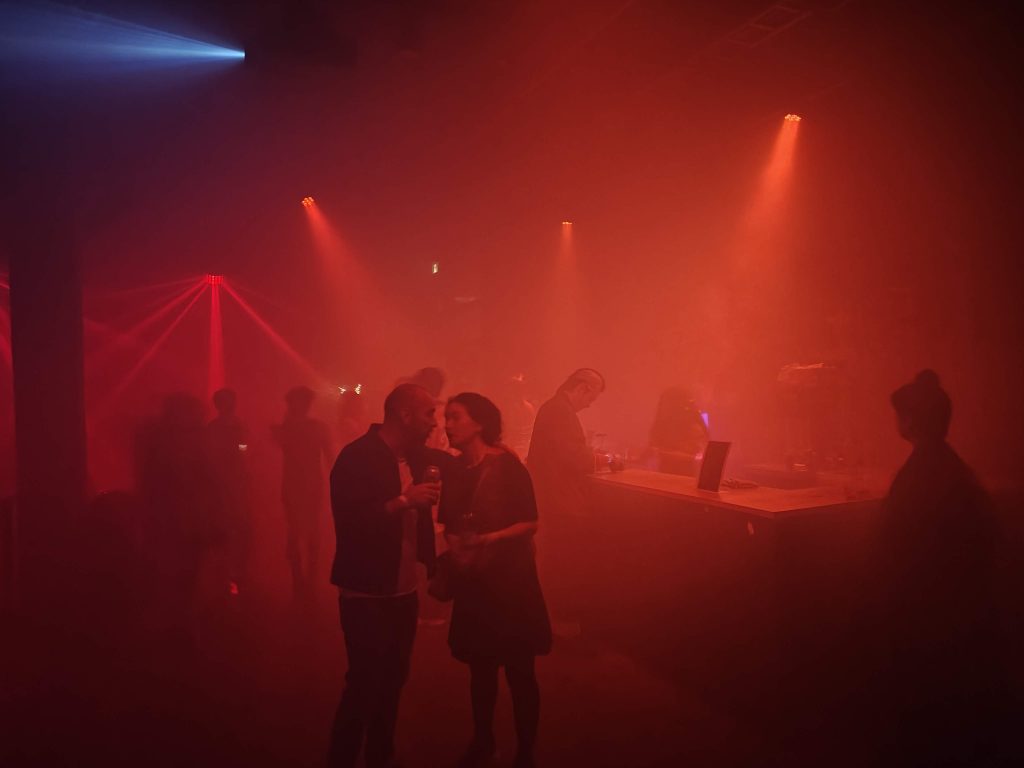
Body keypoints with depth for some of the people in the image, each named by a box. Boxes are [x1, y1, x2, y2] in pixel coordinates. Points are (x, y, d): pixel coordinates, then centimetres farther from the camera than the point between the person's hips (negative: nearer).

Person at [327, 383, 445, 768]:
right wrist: (402, 501, -26)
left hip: (404, 591, 6)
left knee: (392, 681, 14)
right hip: (367, 594, -6)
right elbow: (347, 521, -22)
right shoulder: (357, 457, -14)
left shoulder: (417, 457, 7)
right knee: (365, 684, 1)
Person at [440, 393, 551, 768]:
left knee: (519, 670, 5)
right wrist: (455, 545, -9)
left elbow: (530, 523, -13)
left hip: (510, 578, -5)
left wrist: (490, 539, -25)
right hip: (472, 580, 5)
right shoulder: (454, 470, 5)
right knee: (480, 668, 16)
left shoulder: (507, 465, -11)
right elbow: (449, 523, 11)